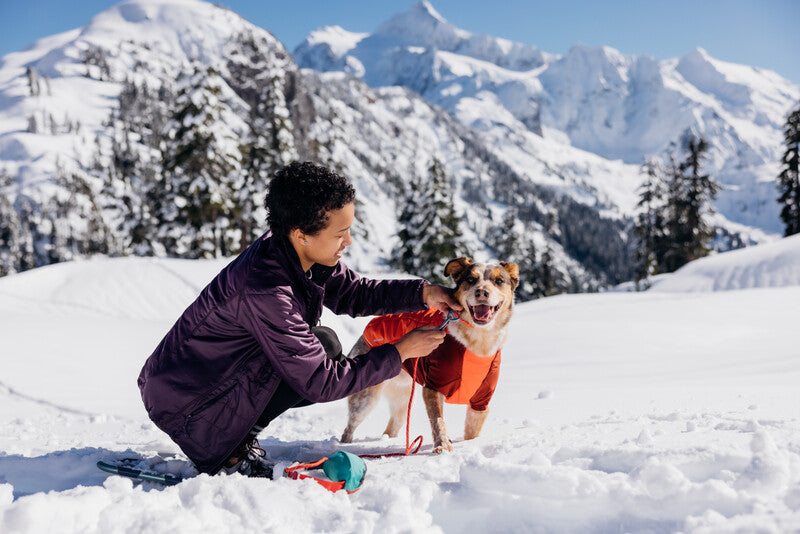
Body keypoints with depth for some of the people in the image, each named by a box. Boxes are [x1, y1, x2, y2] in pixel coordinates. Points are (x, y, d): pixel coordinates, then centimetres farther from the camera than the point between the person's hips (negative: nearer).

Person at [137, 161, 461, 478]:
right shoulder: (264, 291, -33)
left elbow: (351, 292, 8)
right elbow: (321, 384, -27)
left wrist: (423, 293, -5)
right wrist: (399, 352, -19)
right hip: (184, 408, -9)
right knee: (324, 344, -20)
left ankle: (235, 437, 11)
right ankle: (228, 453, -8)